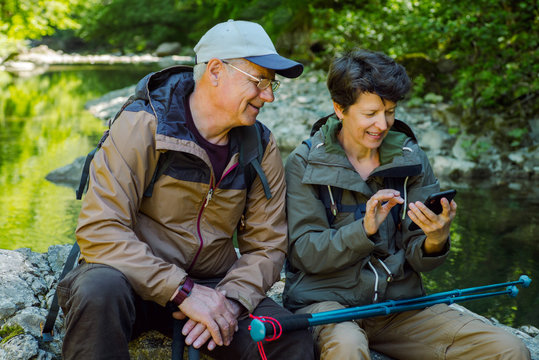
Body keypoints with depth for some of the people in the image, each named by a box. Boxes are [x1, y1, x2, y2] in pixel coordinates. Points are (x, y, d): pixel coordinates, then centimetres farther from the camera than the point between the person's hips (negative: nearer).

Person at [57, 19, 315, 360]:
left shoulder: (261, 147, 1)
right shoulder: (143, 125, -14)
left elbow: (266, 245, 3)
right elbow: (99, 230, -21)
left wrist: (230, 299, -18)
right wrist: (184, 291, -28)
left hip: (212, 283, 3)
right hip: (137, 277, -2)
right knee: (100, 290, -37)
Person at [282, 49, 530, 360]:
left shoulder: (412, 160, 7)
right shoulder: (305, 164, -2)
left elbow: (419, 260, 6)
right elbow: (306, 253, -9)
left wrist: (435, 242, -18)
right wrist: (365, 229, -25)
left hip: (400, 301, 4)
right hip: (326, 300, -3)